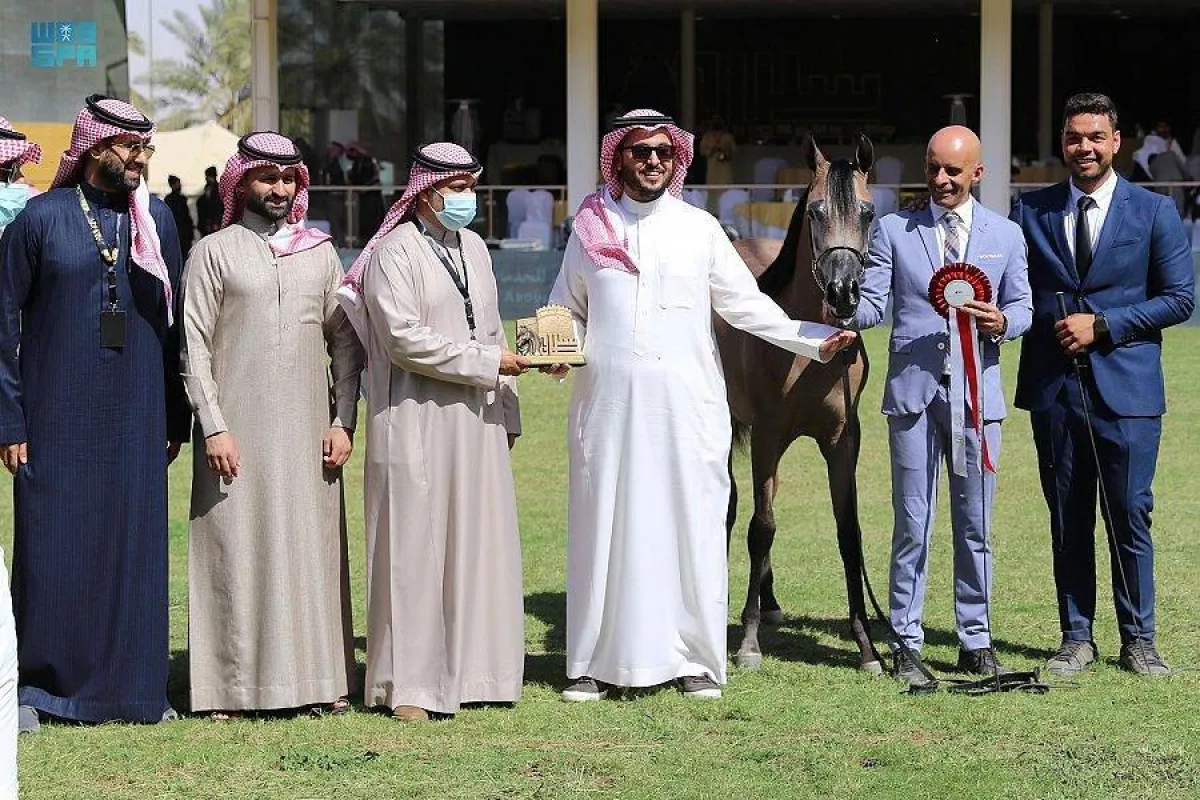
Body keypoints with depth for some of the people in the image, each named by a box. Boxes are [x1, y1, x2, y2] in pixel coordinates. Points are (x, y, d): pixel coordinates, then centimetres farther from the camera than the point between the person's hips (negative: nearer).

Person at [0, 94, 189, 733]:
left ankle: (129, 685, 12)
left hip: (135, 416, 3)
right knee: (51, 546, -2)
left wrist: (176, 415, 7)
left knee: (133, 546, 4)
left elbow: (176, 321, 10)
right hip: (57, 414, -3)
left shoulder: (157, 219, 7)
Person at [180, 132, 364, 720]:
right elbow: (194, 347, -1)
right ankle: (233, 687, 0)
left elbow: (346, 341, 13)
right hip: (236, 430, -3)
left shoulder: (319, 252, 13)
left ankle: (319, 681, 7)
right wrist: (213, 426, -9)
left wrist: (343, 421, 3)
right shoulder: (214, 253, 4)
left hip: (308, 429, 3)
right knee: (236, 551, -3)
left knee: (313, 551, 3)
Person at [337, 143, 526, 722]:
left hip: (477, 424, 7)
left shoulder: (473, 248, 16)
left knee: (478, 544, 7)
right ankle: (409, 685, -1)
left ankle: (471, 671, 14)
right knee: (414, 548, -5)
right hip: (417, 428, -7)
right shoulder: (394, 254, -8)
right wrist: (488, 365, -15)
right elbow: (405, 339, -16)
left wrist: (506, 410, 16)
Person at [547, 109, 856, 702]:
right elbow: (566, 312, 14)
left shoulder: (700, 230, 7)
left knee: (691, 526, 1)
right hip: (609, 404, 0)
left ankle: (696, 659, 8)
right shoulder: (591, 229, 8)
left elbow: (745, 305, 9)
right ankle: (594, 663, 8)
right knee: (604, 526, 2)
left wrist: (811, 340, 0)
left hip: (687, 407, 0)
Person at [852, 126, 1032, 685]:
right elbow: (873, 303, -1)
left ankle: (976, 641, 16)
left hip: (977, 393, 1)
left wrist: (1000, 322, -11)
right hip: (913, 392, -1)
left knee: (974, 524, 6)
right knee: (912, 524, 1)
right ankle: (907, 644, 8)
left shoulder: (1006, 235, 10)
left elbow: (1022, 308, 11)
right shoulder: (893, 230, 5)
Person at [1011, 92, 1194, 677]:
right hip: (1055, 388, 2)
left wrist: (1102, 325, -10)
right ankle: (1076, 639, 15)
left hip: (1126, 387, -2)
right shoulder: (1031, 211, 8)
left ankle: (1138, 639, 11)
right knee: (1068, 520, 7)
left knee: (1130, 516, 0)